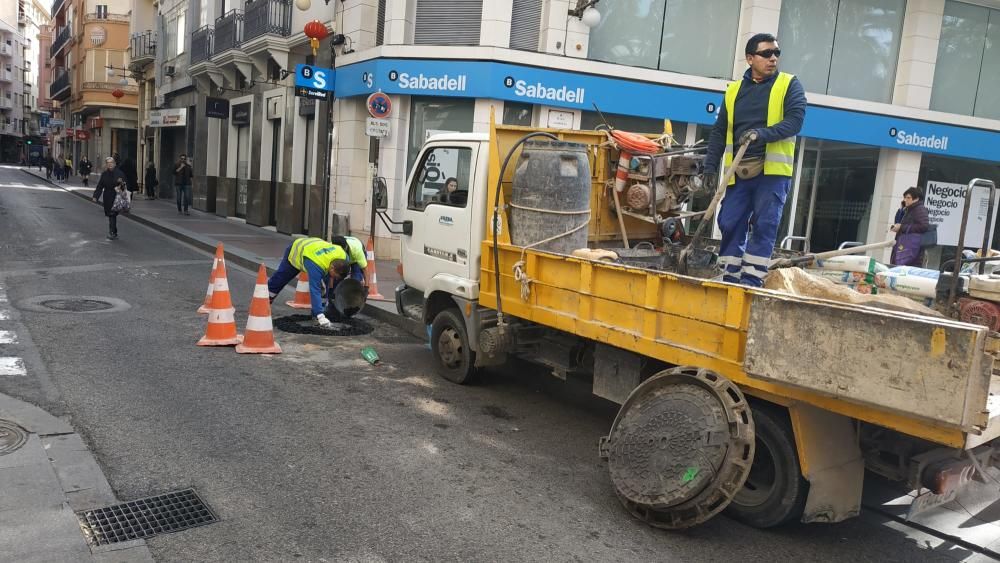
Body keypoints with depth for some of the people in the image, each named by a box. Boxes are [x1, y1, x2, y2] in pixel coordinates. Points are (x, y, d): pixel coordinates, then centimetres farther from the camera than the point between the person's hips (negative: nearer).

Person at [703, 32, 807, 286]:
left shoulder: (790, 85, 4)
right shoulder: (733, 90, 13)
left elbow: (795, 121, -9)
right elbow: (719, 132, 14)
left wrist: (762, 134, -24)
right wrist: (711, 165, 4)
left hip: (773, 170, -3)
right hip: (739, 173, 3)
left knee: (764, 227, -6)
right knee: (730, 225, 2)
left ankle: (752, 281, -2)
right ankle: (729, 280, 11)